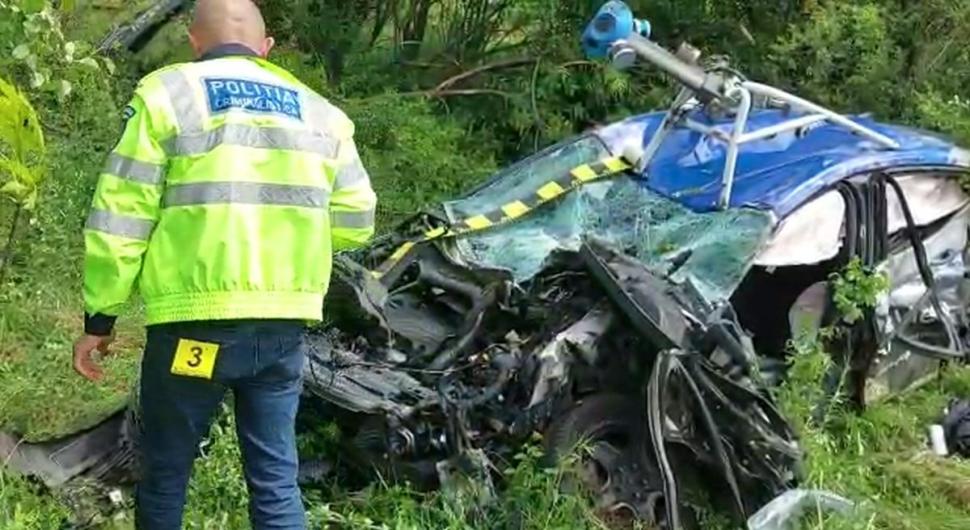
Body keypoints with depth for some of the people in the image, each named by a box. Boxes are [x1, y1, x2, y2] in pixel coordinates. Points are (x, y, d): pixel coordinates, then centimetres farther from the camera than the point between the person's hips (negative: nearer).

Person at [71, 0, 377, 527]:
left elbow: (119, 218, -3)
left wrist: (99, 317, 3)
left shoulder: (166, 94, 1)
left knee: (165, 472, 13)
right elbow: (355, 222, 11)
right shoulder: (319, 112, 13)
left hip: (195, 322, -3)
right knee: (277, 479, 11)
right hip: (284, 325, 4)